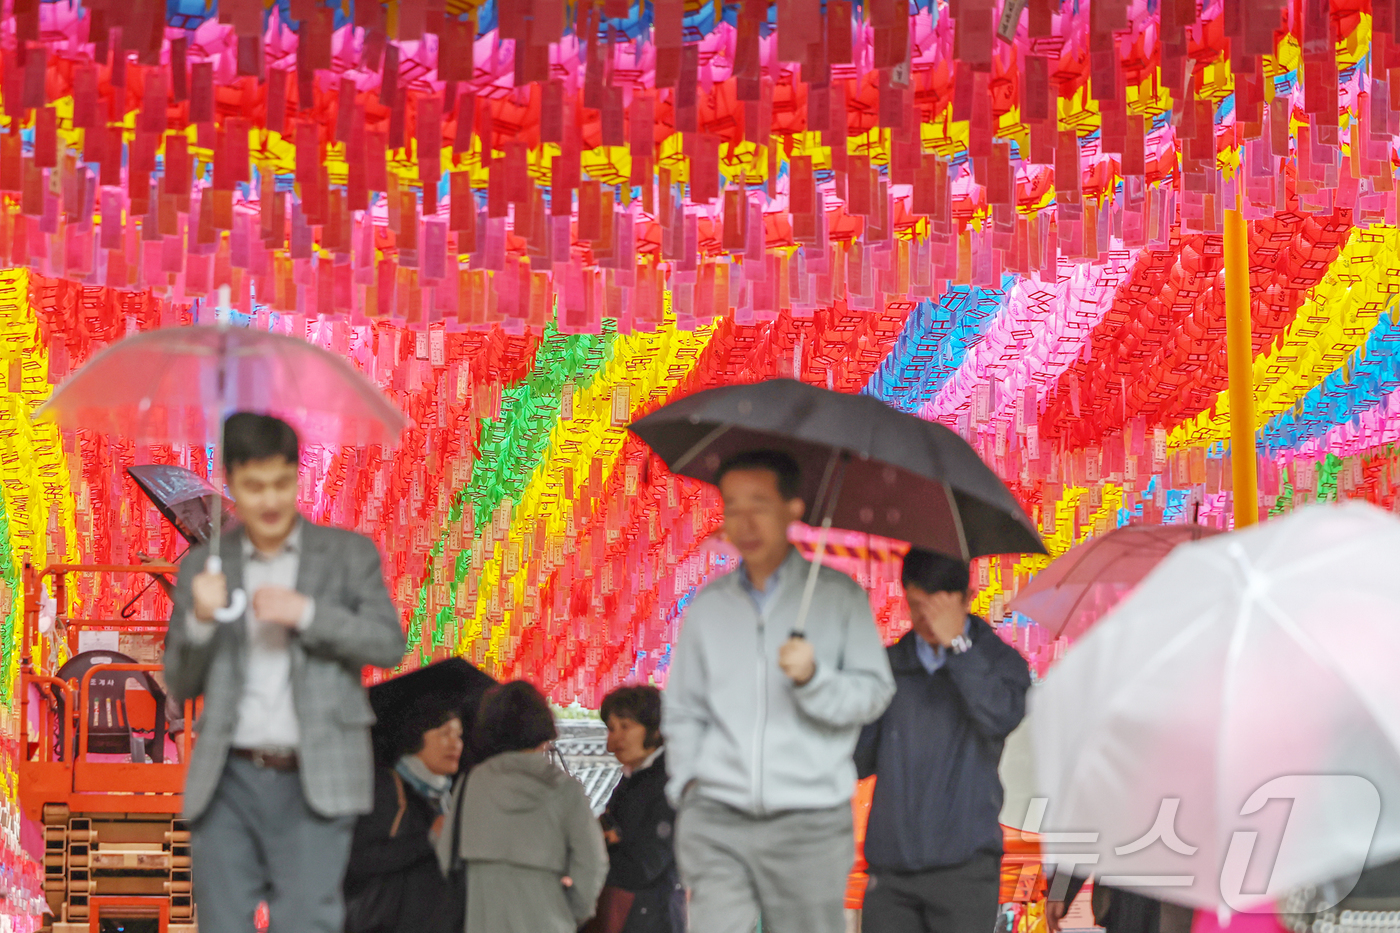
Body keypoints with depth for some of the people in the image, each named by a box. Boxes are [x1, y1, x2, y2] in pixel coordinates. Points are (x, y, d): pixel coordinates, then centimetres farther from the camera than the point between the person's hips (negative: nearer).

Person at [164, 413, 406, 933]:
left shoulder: (348, 553, 9)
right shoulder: (203, 566, 13)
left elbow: (389, 644, -1)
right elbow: (181, 686, 12)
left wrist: (306, 612, -13)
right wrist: (199, 620, -8)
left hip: (313, 784, -2)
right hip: (229, 781, 2)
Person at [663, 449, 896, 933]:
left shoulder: (839, 596, 7)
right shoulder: (708, 606, 15)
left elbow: (874, 693, 1)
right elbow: (681, 709, 19)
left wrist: (813, 678, -16)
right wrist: (685, 781, 5)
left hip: (809, 824, -2)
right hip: (716, 820, 2)